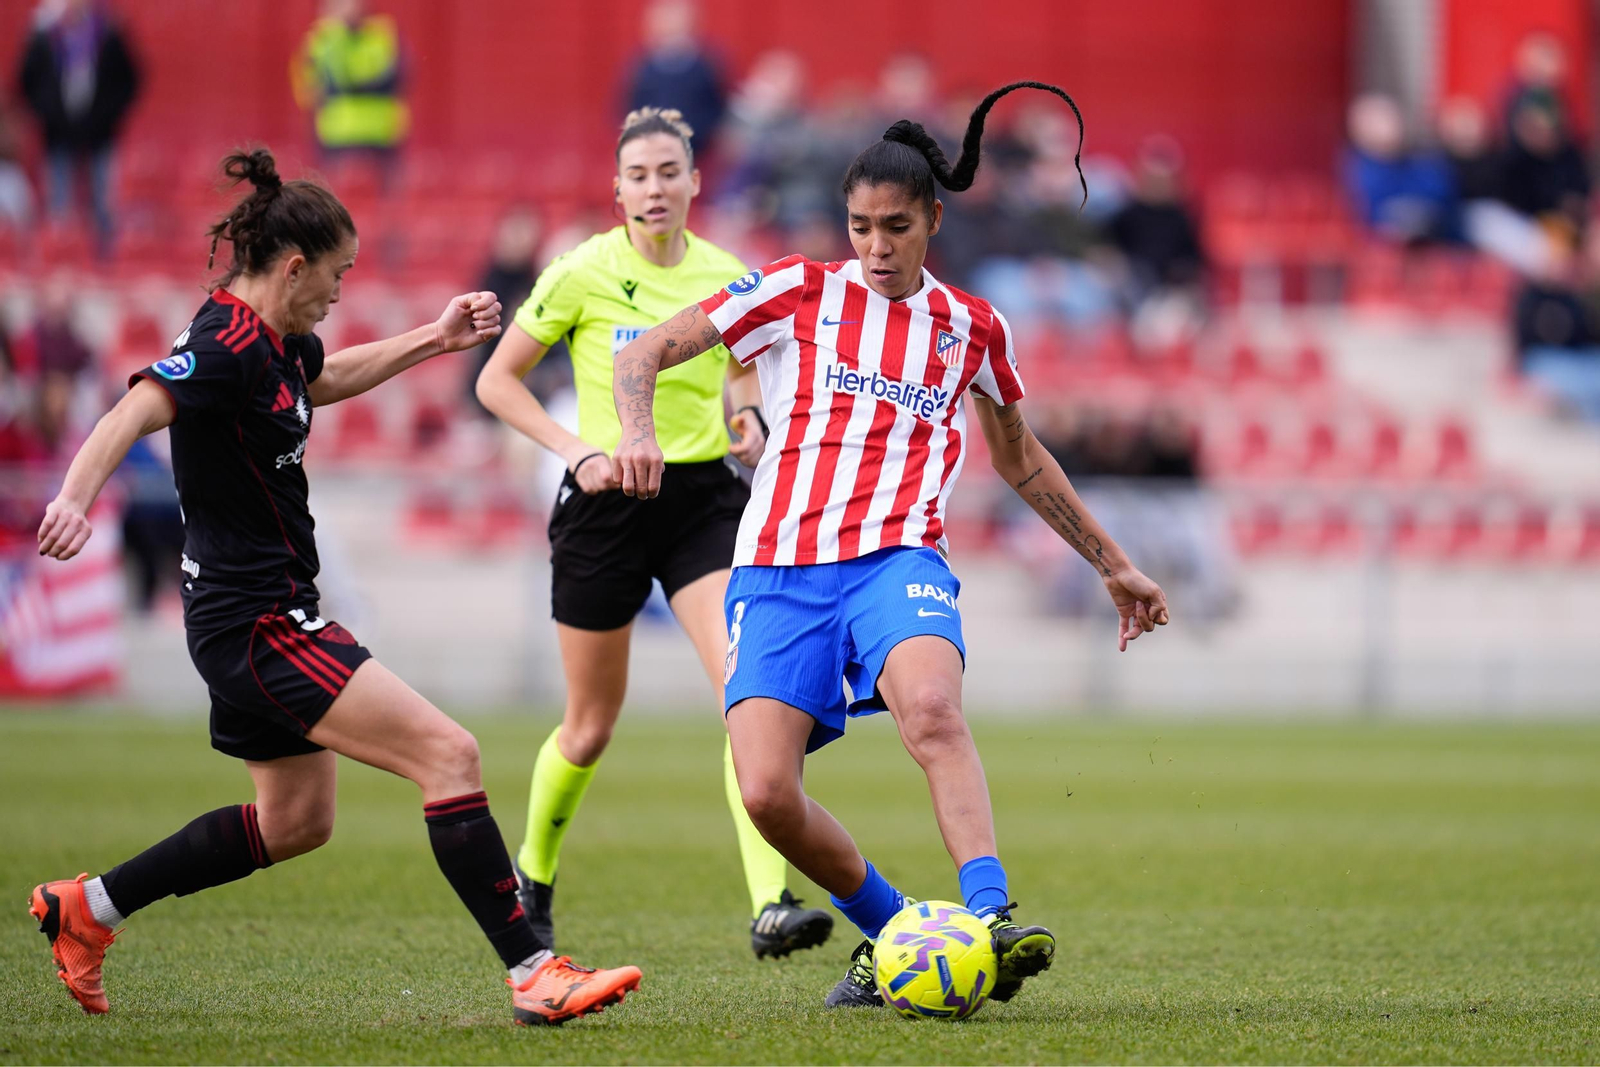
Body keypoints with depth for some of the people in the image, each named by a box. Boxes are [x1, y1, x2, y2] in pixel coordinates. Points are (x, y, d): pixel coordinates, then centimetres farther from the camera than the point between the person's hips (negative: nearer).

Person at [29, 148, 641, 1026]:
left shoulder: (274, 340, 10)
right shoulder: (227, 347, -20)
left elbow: (325, 378, 34)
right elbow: (134, 412, -35)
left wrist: (432, 340, 29)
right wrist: (74, 500, -52)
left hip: (262, 617, 11)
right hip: (257, 621, -11)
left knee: (296, 821, 24)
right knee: (449, 755, -16)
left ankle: (85, 907, 31)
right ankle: (532, 973, -17)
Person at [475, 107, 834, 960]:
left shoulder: (724, 275, 2)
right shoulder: (584, 274, -8)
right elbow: (497, 381, -1)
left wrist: (750, 419, -1)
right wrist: (575, 449, -13)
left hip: (705, 497, 2)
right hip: (609, 500, -2)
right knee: (592, 725, 8)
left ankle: (771, 904, -23)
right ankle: (532, 882, 35)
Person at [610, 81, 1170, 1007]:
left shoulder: (973, 330, 14)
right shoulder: (797, 293, 7)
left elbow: (1022, 462, 30)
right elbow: (644, 355, 6)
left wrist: (1114, 565, 35)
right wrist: (640, 435, -16)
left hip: (898, 559, 0)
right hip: (782, 571, 0)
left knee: (932, 712, -34)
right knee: (767, 793, -16)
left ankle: (991, 921, -42)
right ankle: (892, 933, 8)